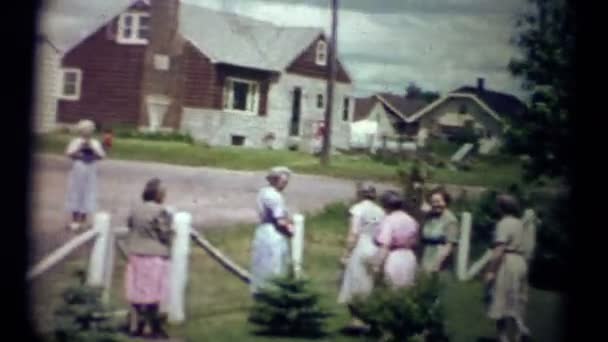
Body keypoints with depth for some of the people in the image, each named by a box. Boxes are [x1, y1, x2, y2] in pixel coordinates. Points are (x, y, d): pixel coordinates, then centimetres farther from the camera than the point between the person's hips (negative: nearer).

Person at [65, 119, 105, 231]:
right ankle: (75, 220, 11)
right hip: (77, 173, -2)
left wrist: (92, 147, -16)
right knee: (76, 195, 4)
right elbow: (69, 153, -14)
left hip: (90, 174, 2)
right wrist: (79, 146, -19)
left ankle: (83, 220, 11)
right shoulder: (76, 141, -3)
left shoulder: (95, 143, 2)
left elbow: (102, 155, -7)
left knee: (87, 195, 3)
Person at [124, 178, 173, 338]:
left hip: (136, 255, 7)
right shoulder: (160, 212, -17)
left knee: (136, 292, 12)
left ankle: (134, 325, 17)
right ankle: (149, 327, 7)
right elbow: (166, 235, -12)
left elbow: (131, 229, 10)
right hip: (155, 256, -7)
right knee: (152, 294, 2)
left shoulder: (136, 209, 4)